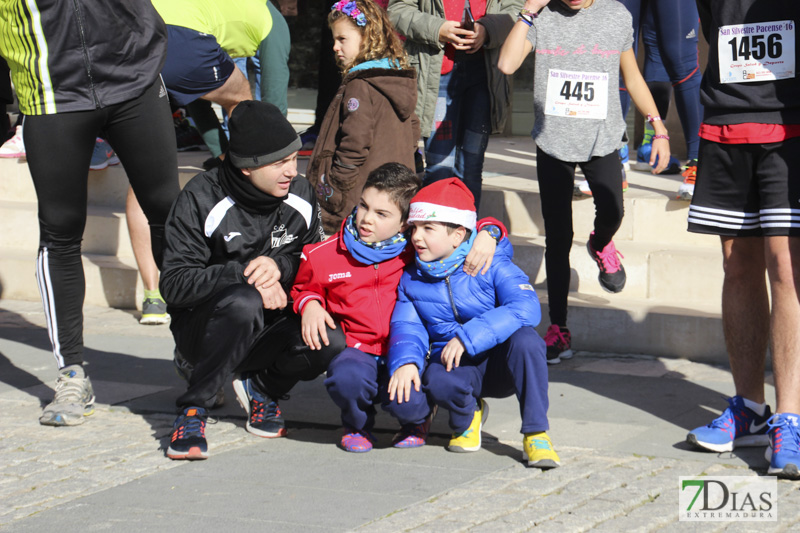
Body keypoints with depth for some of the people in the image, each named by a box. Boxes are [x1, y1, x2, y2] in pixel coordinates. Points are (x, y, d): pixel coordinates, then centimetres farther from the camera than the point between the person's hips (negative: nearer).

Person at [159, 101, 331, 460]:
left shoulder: (300, 197, 0)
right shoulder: (202, 200, -14)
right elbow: (174, 283, -17)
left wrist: (280, 266, -16)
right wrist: (244, 274, -28)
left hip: (272, 328, 4)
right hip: (203, 329, -4)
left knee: (332, 341, -28)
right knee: (243, 301, -40)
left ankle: (262, 387, 5)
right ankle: (193, 408, -21)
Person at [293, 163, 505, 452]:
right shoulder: (324, 255, 2)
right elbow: (303, 287, 22)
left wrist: (487, 234, -15)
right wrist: (309, 304, 0)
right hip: (359, 350, 1)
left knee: (404, 400, -32)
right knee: (346, 379, -35)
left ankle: (417, 420, 13)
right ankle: (357, 423, 6)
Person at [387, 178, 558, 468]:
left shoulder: (493, 267, -10)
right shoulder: (412, 279, 6)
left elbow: (525, 308, -25)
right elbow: (406, 326, -1)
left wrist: (468, 337, -34)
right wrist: (405, 360, -27)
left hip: (501, 362, -2)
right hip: (457, 368, 2)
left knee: (525, 338, -36)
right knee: (436, 379, -35)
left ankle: (535, 433, -23)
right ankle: (467, 416, 3)